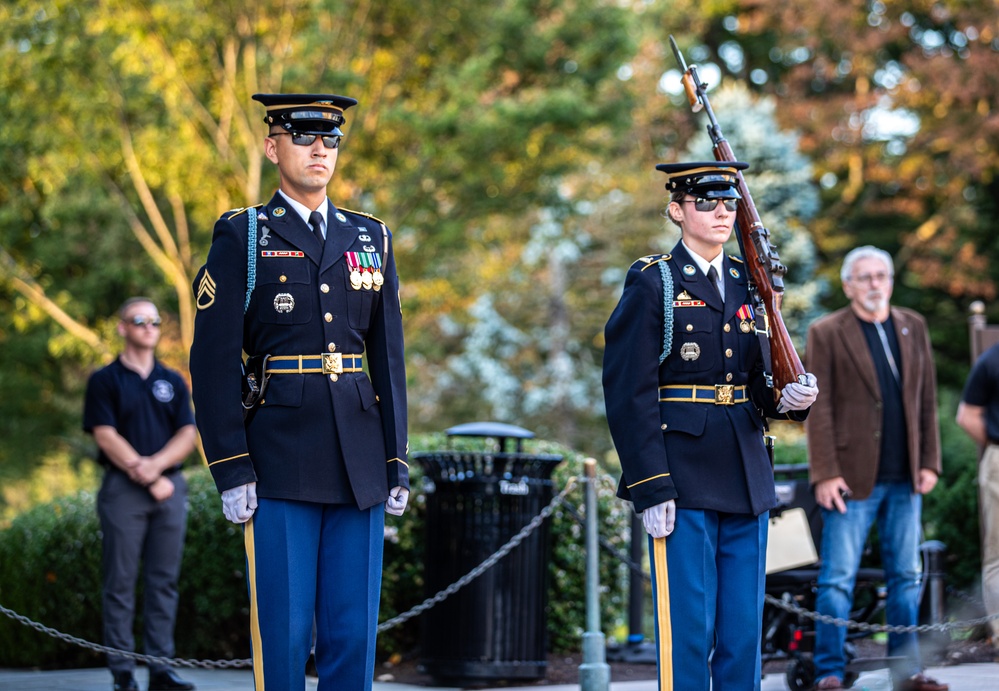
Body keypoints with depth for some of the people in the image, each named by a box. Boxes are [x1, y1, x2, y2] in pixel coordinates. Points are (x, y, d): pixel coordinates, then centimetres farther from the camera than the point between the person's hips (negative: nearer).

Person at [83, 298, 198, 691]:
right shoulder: (105, 381, 5)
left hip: (170, 488, 4)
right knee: (121, 582, -3)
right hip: (123, 489, -4)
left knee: (164, 581, 2)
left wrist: (156, 464, -11)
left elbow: (187, 435, 7)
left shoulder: (173, 382, 16)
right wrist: (146, 478, -10)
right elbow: (105, 436, -5)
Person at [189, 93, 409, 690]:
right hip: (279, 467, -4)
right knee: (283, 634, -4)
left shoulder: (371, 238, 14)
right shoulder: (242, 237, 2)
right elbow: (213, 361, -3)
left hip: (360, 468, 4)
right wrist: (231, 471, -10)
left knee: (354, 635, 4)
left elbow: (389, 358, 15)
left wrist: (397, 462, 9)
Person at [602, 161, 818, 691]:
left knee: (743, 630, 8)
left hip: (746, 480, 6)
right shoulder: (653, 283, -5)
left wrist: (789, 399, -7)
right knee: (687, 628, -4)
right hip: (683, 480, -6)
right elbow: (630, 394, -9)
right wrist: (651, 489, -15)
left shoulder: (749, 283, 14)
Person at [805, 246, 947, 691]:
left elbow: (927, 400, 13)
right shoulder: (826, 333, -1)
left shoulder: (913, 327, 13)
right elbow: (818, 409, -5)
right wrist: (825, 474, -12)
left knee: (906, 577, 9)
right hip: (853, 478, -5)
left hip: (904, 479, 5)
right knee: (837, 579, -4)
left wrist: (929, 462, 5)